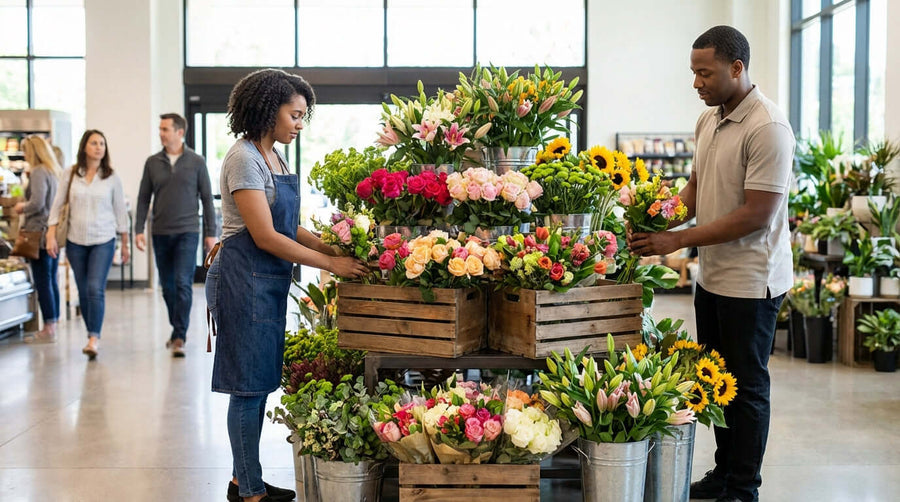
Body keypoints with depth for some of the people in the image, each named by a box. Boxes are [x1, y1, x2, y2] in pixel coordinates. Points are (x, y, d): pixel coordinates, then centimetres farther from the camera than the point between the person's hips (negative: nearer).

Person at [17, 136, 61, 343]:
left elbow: (37, 203, -20)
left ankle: (48, 330, -2)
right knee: (51, 280, 12)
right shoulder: (54, 171, 14)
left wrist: (22, 207, -2)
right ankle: (52, 326, 17)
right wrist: (27, 205, 17)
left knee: (43, 282, -5)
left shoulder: (38, 172, -12)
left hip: (39, 232, -9)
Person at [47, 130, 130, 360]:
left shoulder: (111, 177, 0)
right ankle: (92, 334, 22)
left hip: (103, 241, -2)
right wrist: (51, 235, -3)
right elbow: (57, 205, 6)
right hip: (75, 241, 2)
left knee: (96, 289, -14)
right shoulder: (70, 174, 2)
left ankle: (94, 339, -14)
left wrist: (125, 244, 6)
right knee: (83, 291, 9)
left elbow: (120, 211, 5)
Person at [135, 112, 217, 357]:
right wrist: (139, 230, -1)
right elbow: (144, 198, 8)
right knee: (167, 286, 10)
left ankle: (179, 338, -10)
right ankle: (178, 329, 27)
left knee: (183, 284, -12)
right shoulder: (152, 162, 6)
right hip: (160, 234, 3)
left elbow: (207, 198, 2)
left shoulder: (196, 162, 0)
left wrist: (211, 233, -2)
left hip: (187, 232, -3)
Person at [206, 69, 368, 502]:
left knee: (258, 383, 14)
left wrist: (335, 248, 1)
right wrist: (330, 263, -17)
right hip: (245, 278, -9)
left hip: (269, 281, 9)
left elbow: (288, 227, 14)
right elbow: (265, 236, -20)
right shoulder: (244, 159, -15)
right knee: (249, 385, -2)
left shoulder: (274, 157, 13)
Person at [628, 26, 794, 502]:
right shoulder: (708, 119, 7)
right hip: (712, 276, 8)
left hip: (750, 282, -8)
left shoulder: (767, 128, -20)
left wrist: (678, 240, -21)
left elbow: (756, 216, -23)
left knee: (746, 387, 3)